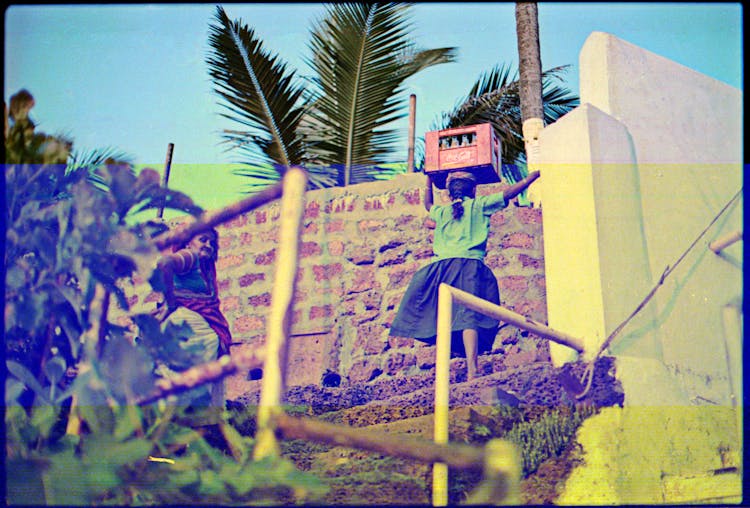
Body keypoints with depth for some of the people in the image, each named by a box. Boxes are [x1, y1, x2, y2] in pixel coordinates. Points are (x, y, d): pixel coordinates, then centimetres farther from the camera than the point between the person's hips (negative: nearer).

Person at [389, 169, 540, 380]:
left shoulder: (442, 211, 24)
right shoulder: (479, 205, 14)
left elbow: (428, 205, 47)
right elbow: (509, 193, 14)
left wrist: (429, 180, 60)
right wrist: (533, 176, 25)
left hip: (441, 266, 4)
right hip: (470, 266, -4)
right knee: (468, 316, -18)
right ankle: (472, 370, -31)